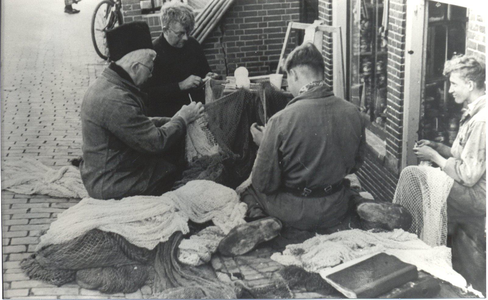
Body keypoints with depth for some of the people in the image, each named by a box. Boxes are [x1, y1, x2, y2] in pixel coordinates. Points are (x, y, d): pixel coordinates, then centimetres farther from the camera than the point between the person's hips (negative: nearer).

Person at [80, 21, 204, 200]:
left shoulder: (106, 85, 5)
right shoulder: (115, 100, -28)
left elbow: (141, 125, 15)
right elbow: (156, 142, -24)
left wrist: (172, 120, 5)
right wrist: (182, 119, -9)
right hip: (113, 188, -10)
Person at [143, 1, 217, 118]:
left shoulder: (193, 44, 9)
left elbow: (205, 71, 26)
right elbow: (150, 93, -16)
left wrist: (208, 77, 4)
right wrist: (180, 86, -20)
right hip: (168, 116, -6)